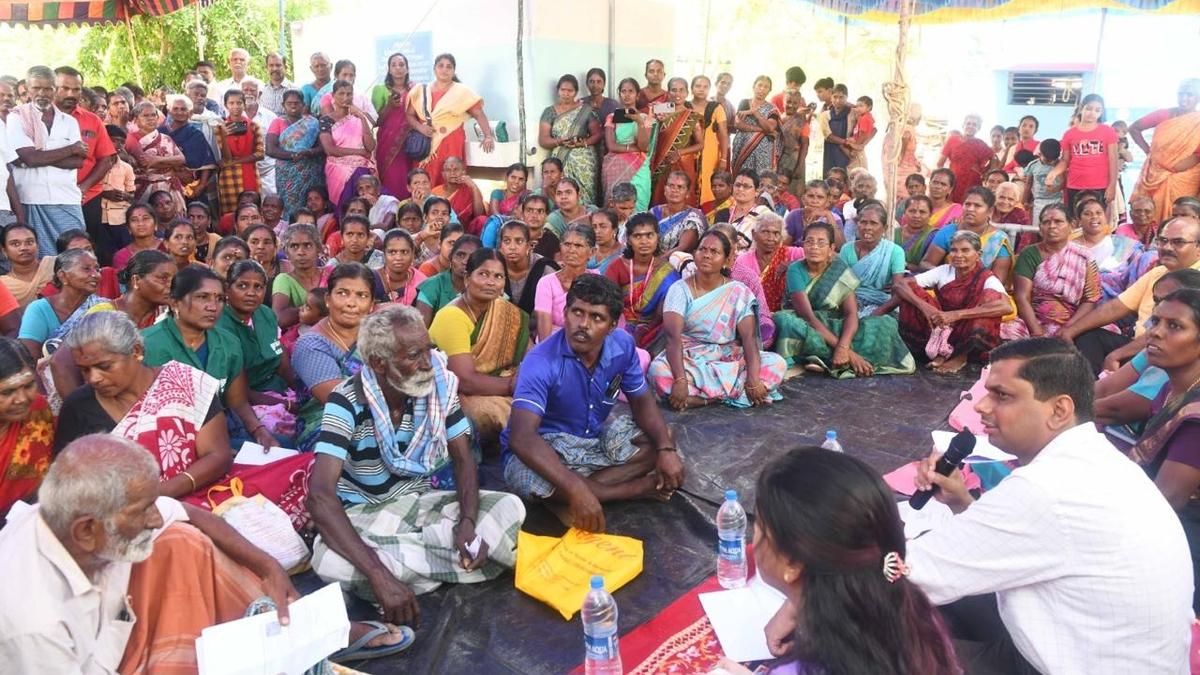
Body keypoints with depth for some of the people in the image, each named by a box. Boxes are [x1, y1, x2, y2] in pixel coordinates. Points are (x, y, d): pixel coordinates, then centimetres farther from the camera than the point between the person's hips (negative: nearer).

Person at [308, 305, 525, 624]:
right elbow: (321, 495, -32)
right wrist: (380, 576, -43)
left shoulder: (440, 385, -10)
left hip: (423, 502, 4)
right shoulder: (346, 402, -22)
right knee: (331, 562, -37)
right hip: (364, 513, -3)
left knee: (510, 509, -18)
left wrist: (468, 523, -24)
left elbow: (463, 458, -2)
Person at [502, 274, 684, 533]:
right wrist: (576, 489, -51)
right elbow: (522, 437, -41)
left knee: (661, 439, -8)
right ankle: (641, 488, -19)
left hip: (597, 436, 6)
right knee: (534, 478, -38)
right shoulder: (541, 363, -29)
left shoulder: (622, 345, -12)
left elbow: (642, 401, 2)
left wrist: (666, 449, -18)